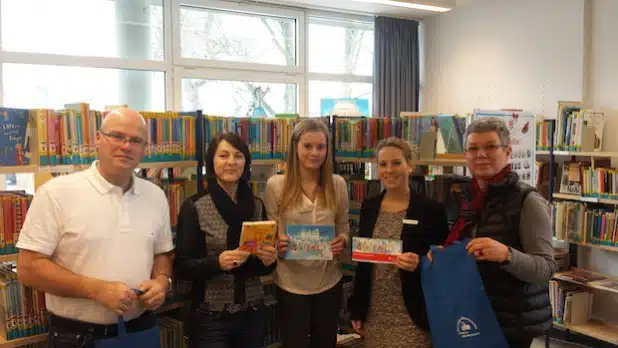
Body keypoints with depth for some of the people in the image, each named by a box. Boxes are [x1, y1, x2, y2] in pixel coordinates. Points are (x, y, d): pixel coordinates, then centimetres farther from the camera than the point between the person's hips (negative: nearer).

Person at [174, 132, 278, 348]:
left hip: (252, 313, 4)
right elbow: (181, 268, -10)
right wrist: (217, 263, -25)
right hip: (210, 318, -4)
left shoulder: (257, 206, 3)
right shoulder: (194, 207, -8)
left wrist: (269, 259, -10)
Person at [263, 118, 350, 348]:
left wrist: (342, 242, -12)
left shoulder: (337, 184, 0)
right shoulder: (276, 185, -8)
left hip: (329, 282, 3)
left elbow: (344, 228, 9)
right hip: (291, 284, -3)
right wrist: (278, 245, -24)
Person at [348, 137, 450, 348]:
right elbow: (361, 260, 9)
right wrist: (356, 309, 8)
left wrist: (420, 265, -23)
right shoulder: (368, 207, 4)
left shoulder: (431, 209, -8)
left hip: (411, 318, -4)